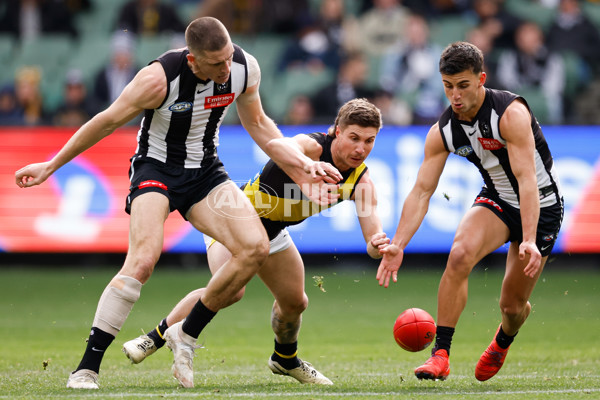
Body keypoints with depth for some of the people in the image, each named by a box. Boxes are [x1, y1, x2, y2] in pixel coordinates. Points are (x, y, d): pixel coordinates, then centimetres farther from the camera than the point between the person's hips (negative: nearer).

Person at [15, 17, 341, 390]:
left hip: (205, 170, 5)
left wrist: (302, 164, 1)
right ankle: (87, 368, -20)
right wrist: (51, 166, -5)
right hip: (156, 167, -5)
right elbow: (107, 122, -13)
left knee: (256, 247, -17)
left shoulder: (245, 67, -12)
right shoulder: (160, 77, -26)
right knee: (143, 260, -27)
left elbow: (257, 124, 8)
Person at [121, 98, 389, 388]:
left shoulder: (361, 180, -14)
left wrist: (379, 245, -47)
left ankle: (285, 360, 46)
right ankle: (157, 336, -12)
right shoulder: (311, 147, -32)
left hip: (272, 233, 7)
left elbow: (372, 237, -22)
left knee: (295, 302, 15)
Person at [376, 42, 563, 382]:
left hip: (542, 205, -4)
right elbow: (421, 191, -10)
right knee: (460, 254, -28)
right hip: (496, 199, 4)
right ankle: (441, 354, -23)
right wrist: (398, 245, -22)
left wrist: (529, 241, -43)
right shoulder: (442, 132, -11)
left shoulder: (511, 113, -28)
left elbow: (527, 180, -34)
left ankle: (503, 341, 38)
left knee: (513, 306, -1)